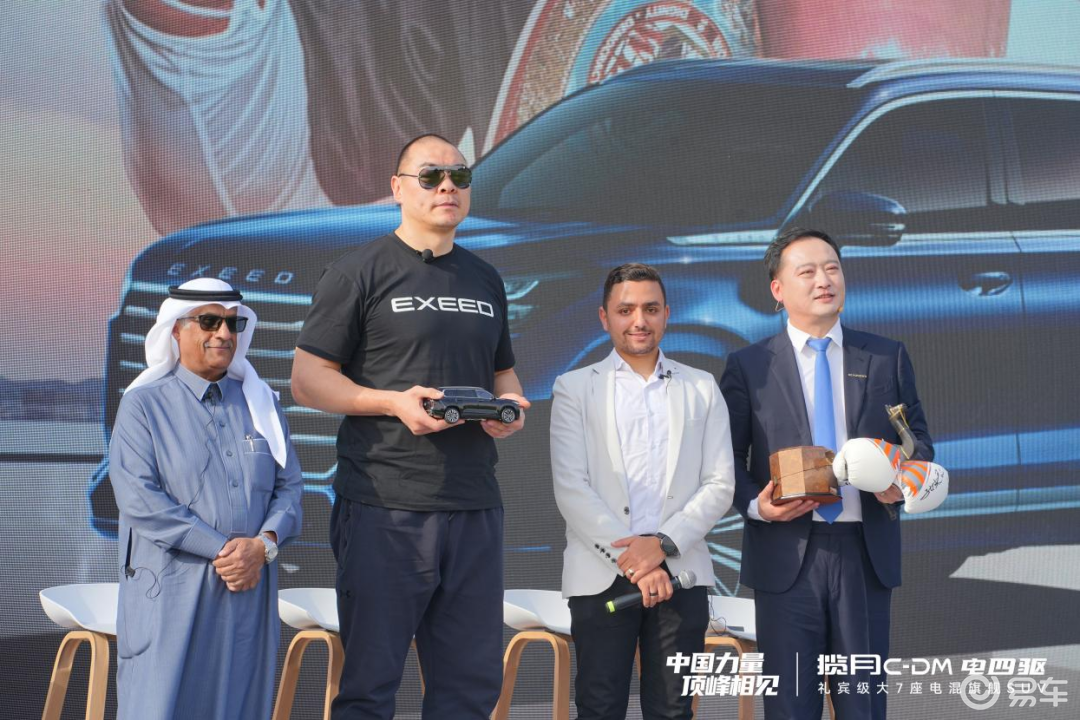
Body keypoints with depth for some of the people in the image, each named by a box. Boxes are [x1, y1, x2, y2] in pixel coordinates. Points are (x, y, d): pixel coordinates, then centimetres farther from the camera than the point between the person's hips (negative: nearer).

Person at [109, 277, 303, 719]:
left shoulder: (259, 403, 16)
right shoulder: (143, 405, 2)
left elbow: (289, 485, 10)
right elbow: (139, 500, -9)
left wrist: (263, 545, -10)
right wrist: (223, 548, -14)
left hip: (250, 587, 4)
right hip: (172, 594, -4)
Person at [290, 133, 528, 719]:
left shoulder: (485, 281, 17)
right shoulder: (359, 272, -1)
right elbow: (307, 381, -3)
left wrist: (511, 406, 4)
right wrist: (395, 402, -17)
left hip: (475, 510, 6)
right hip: (384, 509, -5)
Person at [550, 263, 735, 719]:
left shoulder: (702, 389, 12)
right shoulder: (574, 389, 6)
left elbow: (719, 485, 5)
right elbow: (571, 489, -3)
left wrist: (663, 542, -11)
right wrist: (631, 560, -12)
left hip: (680, 572, 2)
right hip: (601, 574, -1)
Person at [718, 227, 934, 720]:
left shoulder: (888, 358, 10)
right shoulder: (748, 366, 4)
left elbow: (919, 441, 13)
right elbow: (727, 457, 5)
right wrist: (755, 503, -14)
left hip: (866, 554, 2)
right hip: (786, 556, -1)